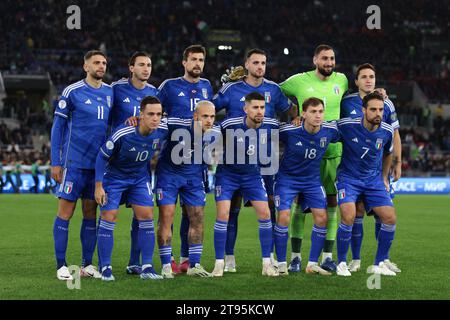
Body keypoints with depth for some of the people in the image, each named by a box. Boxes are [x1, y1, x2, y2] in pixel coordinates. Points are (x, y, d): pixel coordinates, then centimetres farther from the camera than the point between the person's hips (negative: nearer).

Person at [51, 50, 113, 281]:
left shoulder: (111, 93, 9)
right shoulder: (72, 92, -5)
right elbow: (58, 127, -2)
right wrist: (55, 162, -5)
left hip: (100, 164, 5)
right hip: (74, 163, -5)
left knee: (91, 213, 8)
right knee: (65, 212, -3)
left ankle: (87, 264, 15)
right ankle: (61, 266, 2)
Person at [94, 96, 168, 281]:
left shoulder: (162, 130, -19)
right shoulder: (122, 134, -30)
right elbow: (102, 157, -18)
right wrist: (98, 186, -18)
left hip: (140, 177, 4)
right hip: (114, 176, -4)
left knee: (146, 216, -4)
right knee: (109, 216, -8)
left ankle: (147, 267, 2)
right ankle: (105, 268, 1)